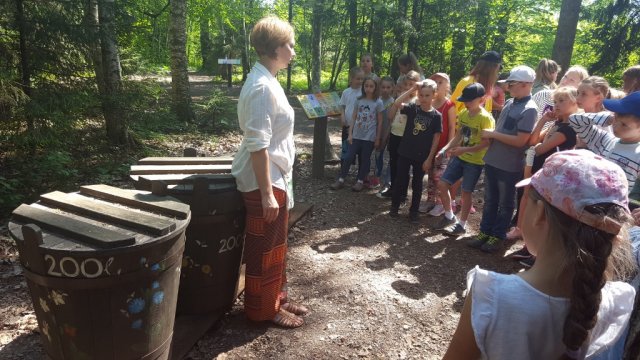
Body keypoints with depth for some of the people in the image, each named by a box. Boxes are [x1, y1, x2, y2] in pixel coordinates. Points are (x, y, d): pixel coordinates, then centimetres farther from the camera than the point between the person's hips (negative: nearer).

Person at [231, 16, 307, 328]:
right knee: (265, 248, 6)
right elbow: (258, 146, -25)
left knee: (275, 246, 20)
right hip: (264, 181, -10)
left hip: (274, 177, 10)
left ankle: (277, 300, 36)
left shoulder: (266, 81, 11)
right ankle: (264, 309, 24)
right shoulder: (262, 87, -21)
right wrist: (267, 193, -23)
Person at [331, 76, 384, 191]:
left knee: (365, 159, 8)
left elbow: (380, 122, -3)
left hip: (369, 137, -3)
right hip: (356, 135, 3)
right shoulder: (359, 100, 3)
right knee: (349, 157, 2)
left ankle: (360, 181, 21)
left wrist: (377, 138, -3)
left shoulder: (378, 103, -6)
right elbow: (354, 118, 7)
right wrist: (350, 134, 2)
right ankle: (341, 180, 11)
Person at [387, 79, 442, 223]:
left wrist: (429, 158, -9)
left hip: (422, 156, -1)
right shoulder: (412, 108, -3)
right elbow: (396, 104, -21)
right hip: (404, 152, 1)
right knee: (400, 180, 11)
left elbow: (436, 139, -5)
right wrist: (412, 89, -21)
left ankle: (414, 211, 24)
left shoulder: (436, 115, -6)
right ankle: (394, 206, 26)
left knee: (417, 184, 11)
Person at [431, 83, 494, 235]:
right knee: (442, 184, 4)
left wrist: (463, 149, -28)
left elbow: (486, 143, -20)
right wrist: (445, 149, -5)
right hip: (459, 158, 7)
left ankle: (461, 225, 20)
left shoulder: (486, 118, -17)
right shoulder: (463, 114, 3)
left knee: (466, 192, 3)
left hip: (475, 162, -7)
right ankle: (449, 216, 22)